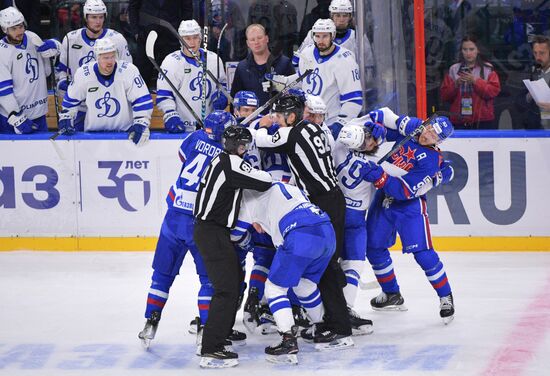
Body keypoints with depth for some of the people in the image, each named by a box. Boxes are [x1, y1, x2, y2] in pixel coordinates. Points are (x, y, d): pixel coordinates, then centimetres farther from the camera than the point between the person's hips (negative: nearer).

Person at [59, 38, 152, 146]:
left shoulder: (129, 71, -13)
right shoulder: (83, 73, -6)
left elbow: (142, 100, -11)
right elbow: (71, 99, 11)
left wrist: (141, 124, -20)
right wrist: (66, 118, 5)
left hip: (124, 132, -2)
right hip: (93, 132, 2)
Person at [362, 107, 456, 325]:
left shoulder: (431, 160, -24)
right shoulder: (411, 127, -9)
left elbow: (404, 191, -30)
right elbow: (385, 117, 3)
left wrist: (378, 176, -39)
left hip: (409, 204, -6)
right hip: (384, 198, 6)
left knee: (422, 254, -12)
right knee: (374, 248, 10)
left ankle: (445, 297, 5)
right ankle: (392, 294, 28)